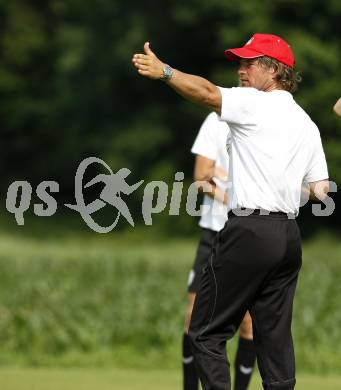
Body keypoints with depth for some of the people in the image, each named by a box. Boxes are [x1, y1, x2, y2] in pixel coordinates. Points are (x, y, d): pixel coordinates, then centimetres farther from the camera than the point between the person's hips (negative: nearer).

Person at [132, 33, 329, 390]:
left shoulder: (254, 104, -4)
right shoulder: (307, 124, 17)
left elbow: (208, 93, -22)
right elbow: (320, 190, 14)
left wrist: (164, 71, -31)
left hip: (250, 232, -8)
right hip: (289, 236, 8)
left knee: (206, 332, -3)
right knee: (275, 334, 8)